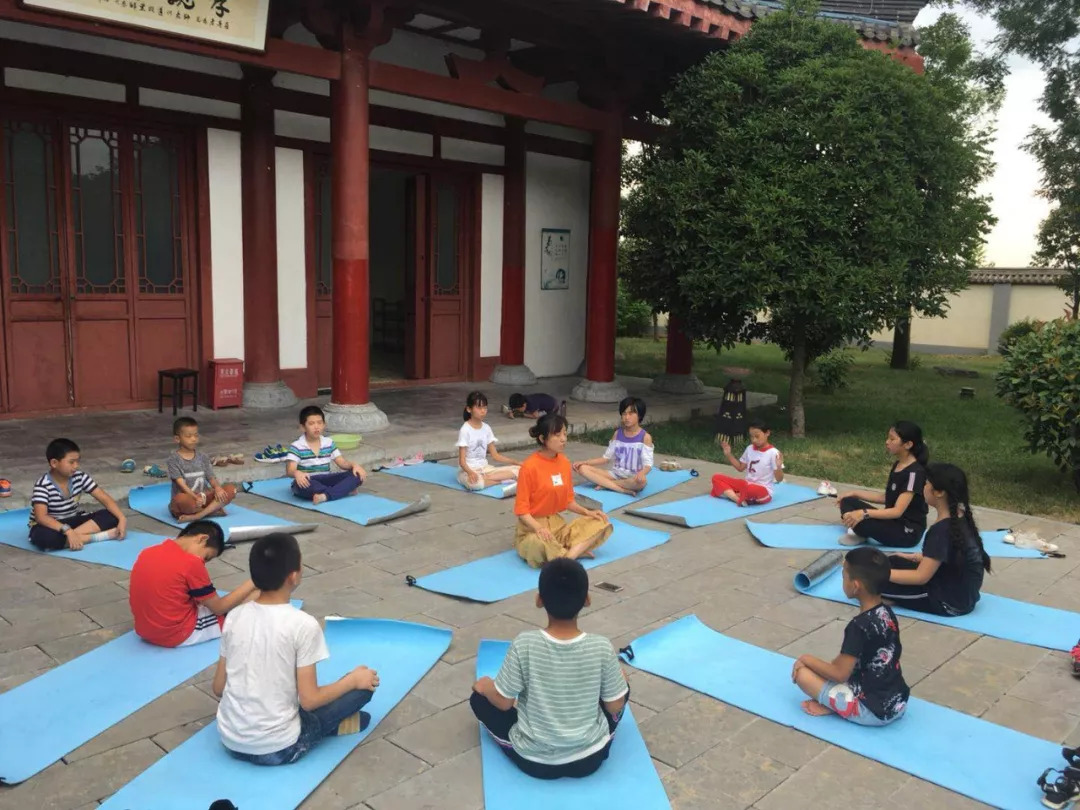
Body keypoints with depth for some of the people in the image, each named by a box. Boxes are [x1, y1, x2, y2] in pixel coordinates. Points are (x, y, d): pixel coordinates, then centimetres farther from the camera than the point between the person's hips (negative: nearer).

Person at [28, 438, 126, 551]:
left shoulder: (80, 477, -7)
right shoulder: (43, 485, -21)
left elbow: (104, 498, -8)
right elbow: (41, 517, -33)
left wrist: (122, 518, -22)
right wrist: (67, 531, -45)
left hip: (73, 521, 4)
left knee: (111, 516, -17)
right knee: (44, 537, -41)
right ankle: (98, 536, -33)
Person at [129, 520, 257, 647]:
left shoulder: (147, 553, 2)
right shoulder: (191, 563, -18)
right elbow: (218, 608, -8)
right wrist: (252, 583, -1)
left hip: (144, 631, 8)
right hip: (178, 635, -7)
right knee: (256, 597, 1)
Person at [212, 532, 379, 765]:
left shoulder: (234, 616, -3)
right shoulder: (303, 624, -18)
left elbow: (218, 688, 5)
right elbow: (309, 700, -15)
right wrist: (353, 679, 1)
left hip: (230, 742, 6)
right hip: (278, 749, -6)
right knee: (363, 684, 4)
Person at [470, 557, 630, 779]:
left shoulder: (524, 645, -21)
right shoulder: (602, 648, -18)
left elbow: (503, 702, -10)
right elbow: (615, 707, -5)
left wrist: (485, 686, 12)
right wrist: (617, 677, 16)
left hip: (534, 761, -1)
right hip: (590, 759, 1)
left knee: (479, 695, 17)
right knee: (622, 685, 23)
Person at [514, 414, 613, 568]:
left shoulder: (564, 462, 4)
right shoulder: (530, 467, -16)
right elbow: (521, 509, -15)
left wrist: (587, 512, -3)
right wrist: (539, 528, -31)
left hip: (558, 524, 7)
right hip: (532, 528, -7)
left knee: (601, 524, -9)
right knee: (538, 545, -41)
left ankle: (566, 557, -24)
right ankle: (577, 550, -18)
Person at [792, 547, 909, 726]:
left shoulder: (859, 626, -23)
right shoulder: (887, 613, 3)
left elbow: (840, 674, -18)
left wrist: (807, 659, -4)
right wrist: (833, 664, 15)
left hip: (873, 712, -8)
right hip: (899, 704, 8)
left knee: (802, 672, -9)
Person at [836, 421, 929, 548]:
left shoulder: (915, 472, -21)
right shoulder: (897, 465, 7)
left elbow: (897, 511, -26)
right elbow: (887, 498, 16)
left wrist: (864, 513, -36)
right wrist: (855, 493, 10)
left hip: (908, 532, -9)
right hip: (893, 522, 9)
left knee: (859, 520, -32)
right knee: (848, 502, 2)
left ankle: (863, 534, -2)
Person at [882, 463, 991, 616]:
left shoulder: (943, 529, -27)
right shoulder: (959, 518, 0)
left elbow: (921, 577, -23)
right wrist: (916, 557, 19)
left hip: (951, 602, -9)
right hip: (960, 592, 9)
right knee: (893, 562, 13)